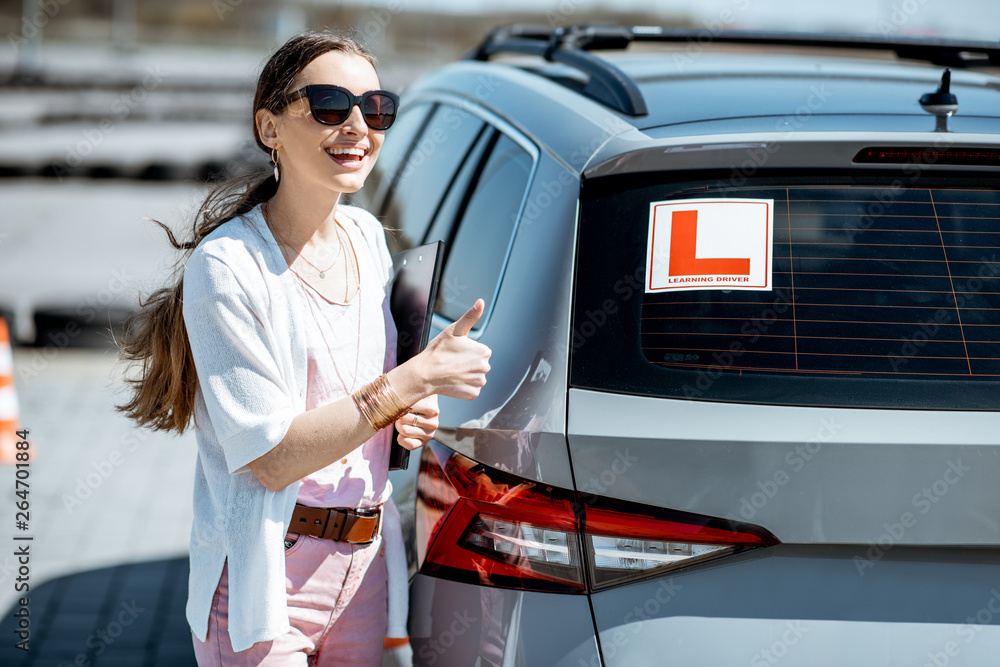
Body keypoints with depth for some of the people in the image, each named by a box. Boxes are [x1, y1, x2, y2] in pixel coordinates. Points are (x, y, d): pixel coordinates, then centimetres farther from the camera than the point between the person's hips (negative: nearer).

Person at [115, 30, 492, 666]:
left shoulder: (368, 238, 7)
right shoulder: (226, 266, -15)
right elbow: (269, 458, -19)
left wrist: (410, 418, -1)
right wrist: (411, 382, -21)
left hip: (366, 566, 7)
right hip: (266, 582, -7)